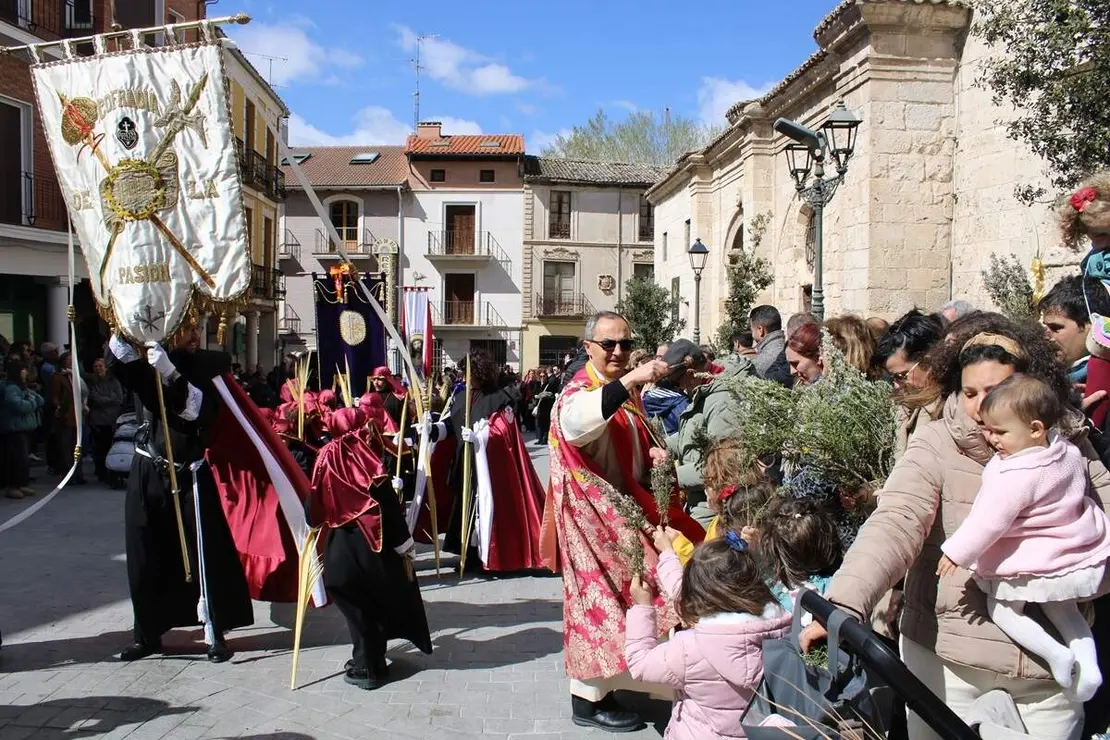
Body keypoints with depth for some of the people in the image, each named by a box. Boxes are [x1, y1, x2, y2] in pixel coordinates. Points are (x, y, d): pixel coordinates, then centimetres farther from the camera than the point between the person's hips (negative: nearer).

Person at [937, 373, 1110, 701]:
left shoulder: (1015, 477, -31)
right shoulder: (1067, 451, -5)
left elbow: (989, 521, -28)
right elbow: (1079, 481, 17)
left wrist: (957, 552, -19)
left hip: (1031, 563, -9)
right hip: (1080, 556, 9)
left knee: (1002, 609, 11)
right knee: (1063, 610, 29)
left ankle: (1054, 653, -3)